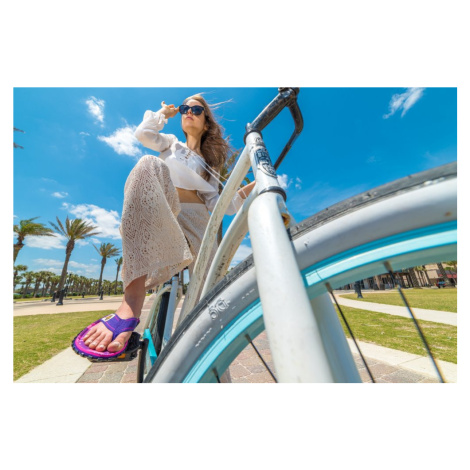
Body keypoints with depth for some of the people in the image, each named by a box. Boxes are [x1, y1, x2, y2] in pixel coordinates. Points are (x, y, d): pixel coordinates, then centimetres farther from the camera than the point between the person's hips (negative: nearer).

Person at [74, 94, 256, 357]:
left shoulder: (210, 163, 26)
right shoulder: (171, 143, 32)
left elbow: (214, 203, 13)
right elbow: (143, 133, 11)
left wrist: (246, 191, 2)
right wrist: (164, 113, 28)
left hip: (195, 218, 1)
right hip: (155, 214, 0)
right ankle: (133, 300, -41)